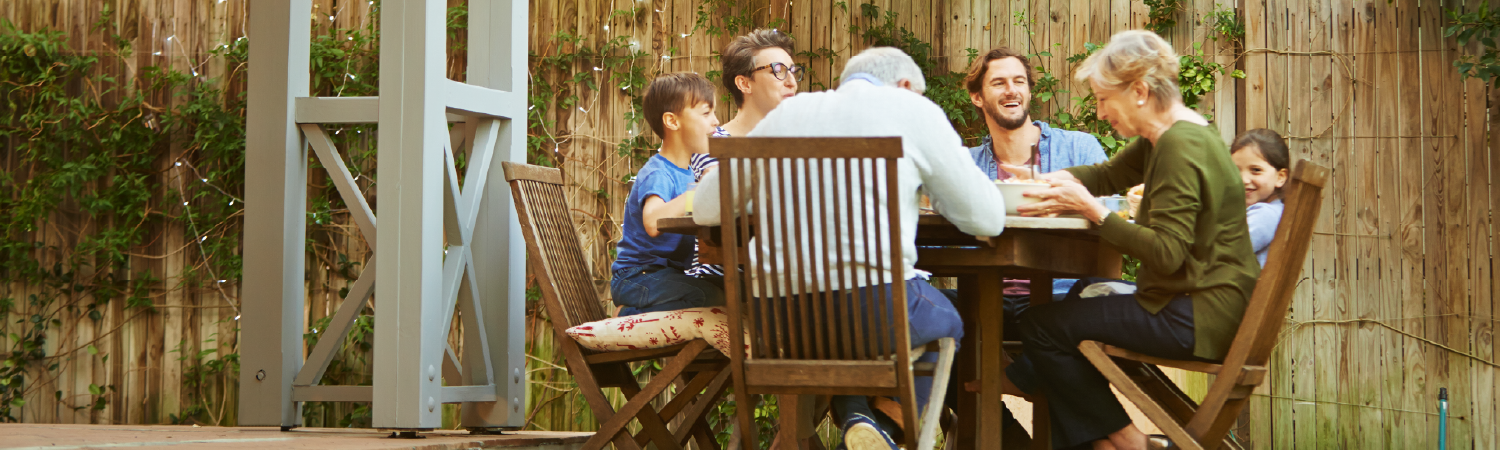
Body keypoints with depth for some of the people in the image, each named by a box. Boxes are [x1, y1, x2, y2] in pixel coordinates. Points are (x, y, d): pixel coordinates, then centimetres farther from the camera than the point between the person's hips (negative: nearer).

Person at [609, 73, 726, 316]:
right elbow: (653, 222, -38)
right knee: (711, 297, -28)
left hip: (669, 274, 9)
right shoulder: (657, 175, -18)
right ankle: (630, 316, -11)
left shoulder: (685, 173, 15)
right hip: (636, 276, -9)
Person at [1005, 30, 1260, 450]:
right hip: (1205, 308, 11)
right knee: (1064, 311, 18)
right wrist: (1050, 180, 6)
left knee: (1041, 325, -8)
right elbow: (1108, 174, 24)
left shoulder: (1181, 147, -19)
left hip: (1204, 318, -11)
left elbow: (1167, 253, -24)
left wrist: (1092, 209, -21)